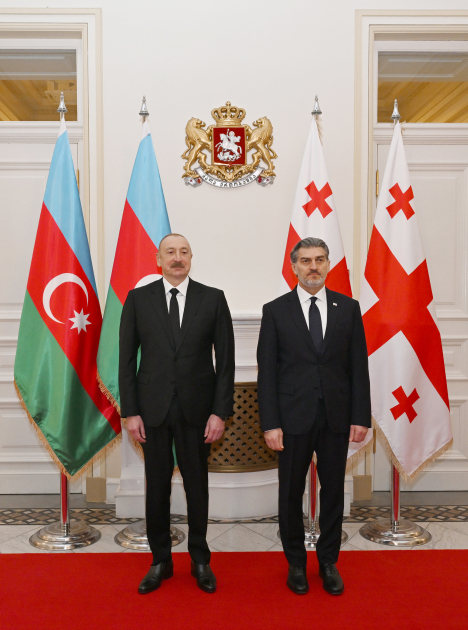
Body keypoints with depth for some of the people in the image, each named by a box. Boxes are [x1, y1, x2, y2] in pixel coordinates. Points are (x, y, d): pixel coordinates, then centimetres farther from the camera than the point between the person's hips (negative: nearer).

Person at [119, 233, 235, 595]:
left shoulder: (213, 298, -1)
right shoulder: (138, 298, 1)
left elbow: (225, 359, -1)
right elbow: (127, 359, 2)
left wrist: (221, 412, -7)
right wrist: (130, 412, -3)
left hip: (196, 408, 0)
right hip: (152, 408, 1)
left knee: (197, 485, 11)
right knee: (157, 486, 11)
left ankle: (200, 560, 31)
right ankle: (161, 561, 30)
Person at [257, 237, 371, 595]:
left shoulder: (348, 308, 4)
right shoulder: (276, 311, -1)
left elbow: (358, 367, 4)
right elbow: (267, 371, -3)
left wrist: (361, 417, -2)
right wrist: (270, 423, -9)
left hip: (337, 417, 2)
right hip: (294, 417, -1)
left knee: (333, 491, 12)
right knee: (291, 493, 10)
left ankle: (329, 562, 31)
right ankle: (296, 563, 29)